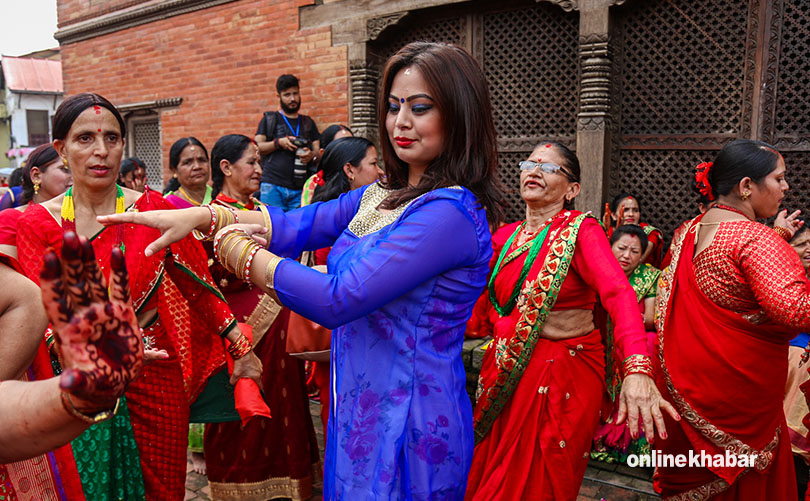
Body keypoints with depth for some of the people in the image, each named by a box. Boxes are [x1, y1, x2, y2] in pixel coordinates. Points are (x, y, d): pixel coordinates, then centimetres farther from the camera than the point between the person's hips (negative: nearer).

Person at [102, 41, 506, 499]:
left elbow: (335, 301, -25)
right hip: (359, 411, 8)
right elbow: (296, 226, 3)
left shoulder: (450, 211, -22)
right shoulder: (384, 195, 7)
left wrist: (237, 249, -13)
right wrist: (200, 216, -8)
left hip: (407, 428, -8)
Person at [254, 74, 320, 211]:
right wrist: (279, 143, -11)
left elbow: (317, 149, 13)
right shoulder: (269, 119, 14)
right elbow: (257, 147, 6)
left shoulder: (308, 122, 22)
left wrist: (311, 155, -11)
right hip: (273, 185, -2)